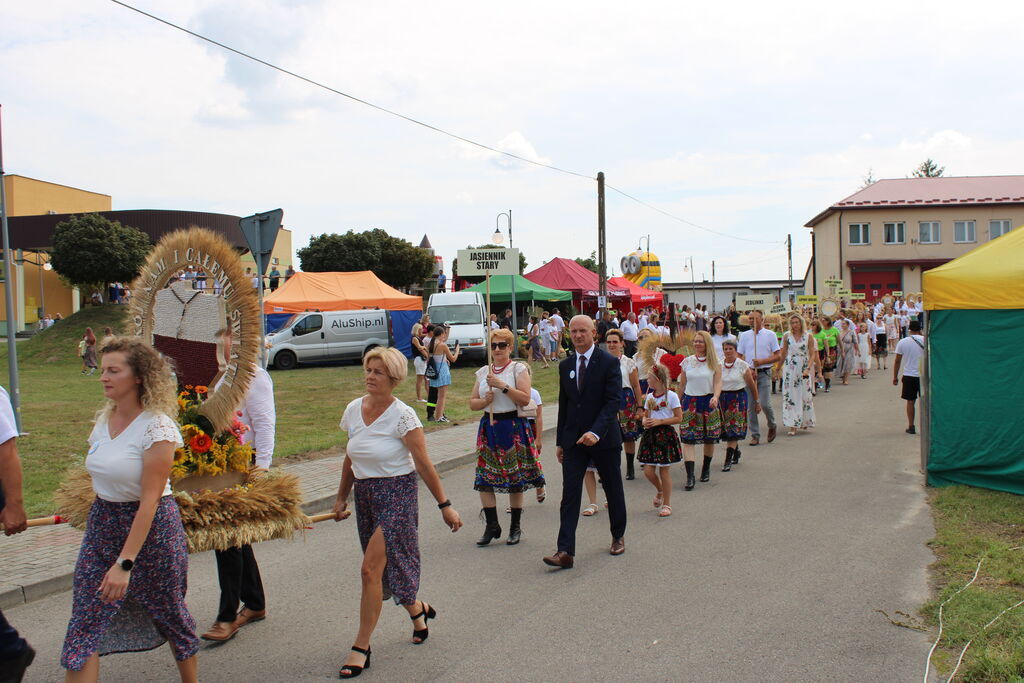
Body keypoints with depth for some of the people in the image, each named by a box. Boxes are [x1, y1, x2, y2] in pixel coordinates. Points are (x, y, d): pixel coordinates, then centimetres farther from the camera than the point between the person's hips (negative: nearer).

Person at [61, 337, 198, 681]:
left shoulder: (157, 427, -19)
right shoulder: (105, 419, 3)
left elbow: (150, 499, -21)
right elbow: (102, 477, 14)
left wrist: (125, 563, -23)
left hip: (152, 527, -6)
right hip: (101, 524, 6)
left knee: (168, 614, 11)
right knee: (84, 624, -1)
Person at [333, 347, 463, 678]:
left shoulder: (403, 416, -14)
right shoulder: (354, 409, 3)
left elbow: (424, 465, -12)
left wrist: (445, 505, -10)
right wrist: (341, 498, 17)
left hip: (397, 493, -6)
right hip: (364, 494, 6)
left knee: (371, 569, -10)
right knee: (387, 565, 13)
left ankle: (361, 648, 2)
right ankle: (418, 610, 41)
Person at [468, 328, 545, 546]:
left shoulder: (519, 369, -1)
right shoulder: (483, 372, 12)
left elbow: (525, 399, -13)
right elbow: (472, 403, 13)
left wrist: (503, 386, -19)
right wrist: (485, 401, -7)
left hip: (514, 427, -4)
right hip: (489, 427, 4)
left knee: (516, 479, 2)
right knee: (484, 477, -2)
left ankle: (516, 527, 15)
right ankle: (492, 526, 10)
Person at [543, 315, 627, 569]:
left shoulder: (609, 362, -9)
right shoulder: (565, 365, 8)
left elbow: (614, 401, -16)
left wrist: (596, 432, -29)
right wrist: (560, 441, 11)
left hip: (603, 439, -3)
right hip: (573, 440, 3)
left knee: (613, 490, 13)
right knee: (569, 494, -6)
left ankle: (618, 537, 35)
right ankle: (565, 551, -9)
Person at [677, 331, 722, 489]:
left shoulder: (714, 363, 2)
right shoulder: (687, 361, 7)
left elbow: (718, 382, -5)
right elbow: (682, 384, 11)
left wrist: (715, 397, -24)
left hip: (708, 401, -1)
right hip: (690, 401, 1)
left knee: (709, 439, 8)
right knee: (688, 440, -10)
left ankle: (706, 469, 31)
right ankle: (690, 476, -14)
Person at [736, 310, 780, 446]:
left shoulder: (770, 335, 3)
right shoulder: (744, 335, 10)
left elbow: (777, 356, 1)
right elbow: (739, 356, 10)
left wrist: (762, 361, -13)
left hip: (764, 373, -3)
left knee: (765, 404, -10)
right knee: (750, 406, 1)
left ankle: (772, 426, 18)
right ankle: (755, 435, 9)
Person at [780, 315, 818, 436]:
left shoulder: (808, 337, 0)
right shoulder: (787, 336, 5)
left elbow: (812, 354, -2)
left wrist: (808, 369, -15)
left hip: (804, 369, -1)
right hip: (790, 368, 1)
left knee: (805, 395, 2)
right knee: (790, 395, -5)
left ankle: (804, 421, 24)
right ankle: (792, 426, -4)